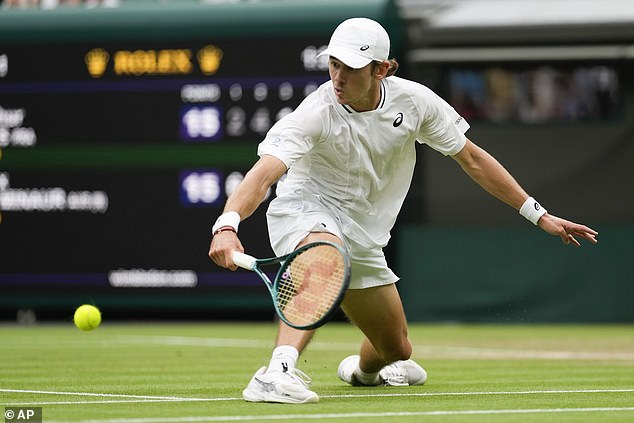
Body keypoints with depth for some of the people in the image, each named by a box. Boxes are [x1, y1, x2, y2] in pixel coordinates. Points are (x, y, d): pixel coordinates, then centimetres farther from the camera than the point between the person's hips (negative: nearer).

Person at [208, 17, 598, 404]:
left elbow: (472, 159, 0)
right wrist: (227, 225, -60)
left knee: (397, 352, 15)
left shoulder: (414, 100, -13)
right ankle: (279, 371, -56)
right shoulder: (317, 114, -27)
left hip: (364, 237, 6)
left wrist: (539, 215, 2)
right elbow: (263, 174, -40)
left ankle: (363, 368, 54)